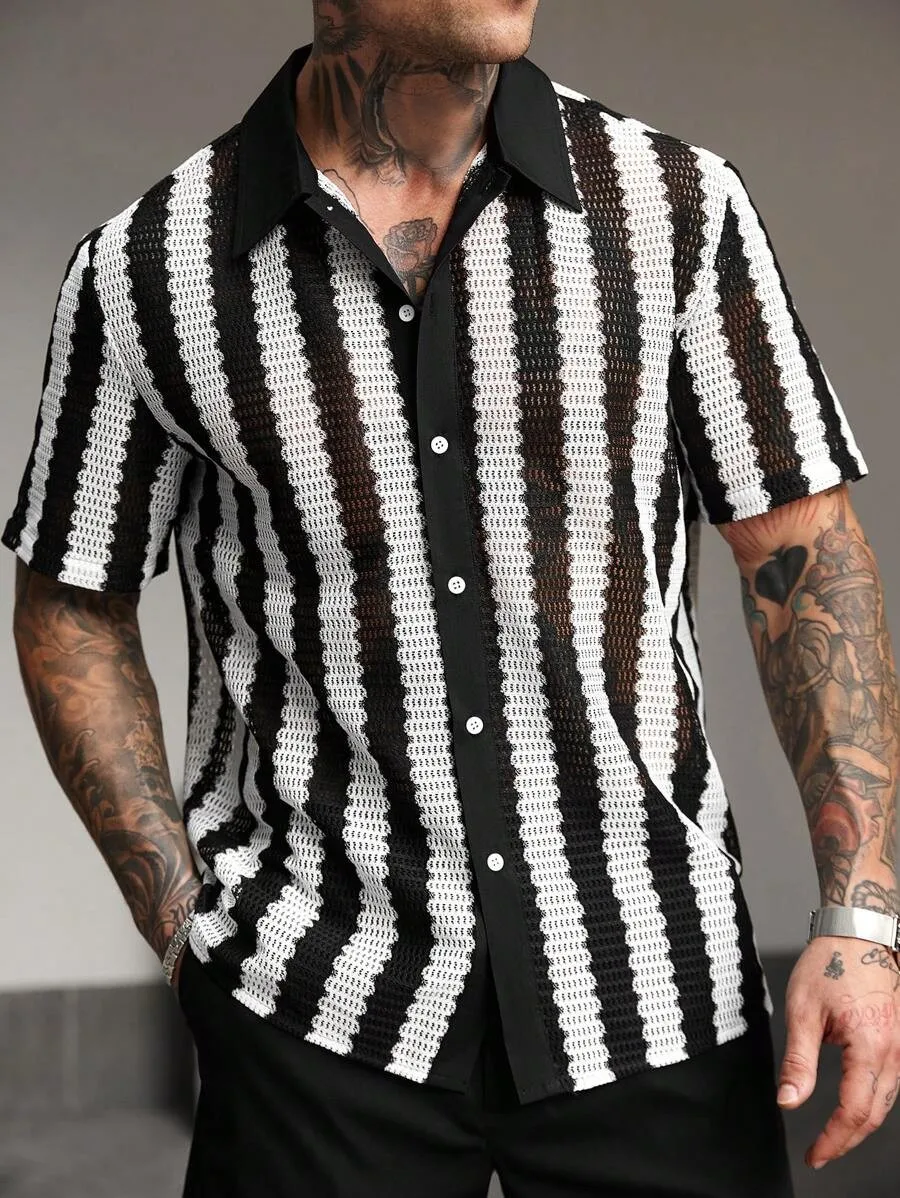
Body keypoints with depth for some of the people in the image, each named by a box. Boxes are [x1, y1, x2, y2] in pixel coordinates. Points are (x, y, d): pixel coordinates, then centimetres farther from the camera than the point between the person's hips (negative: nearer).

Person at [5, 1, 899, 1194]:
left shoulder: (678, 203, -2)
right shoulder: (147, 269, -4)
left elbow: (803, 553, 1)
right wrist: (182, 924, -1)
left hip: (651, 988, 1)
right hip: (318, 1007, -1)